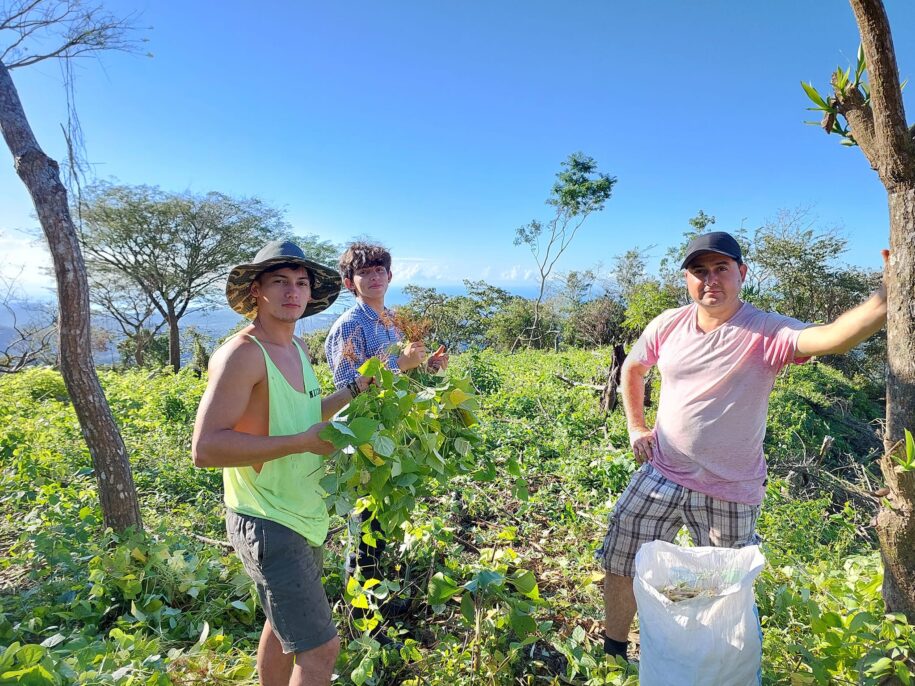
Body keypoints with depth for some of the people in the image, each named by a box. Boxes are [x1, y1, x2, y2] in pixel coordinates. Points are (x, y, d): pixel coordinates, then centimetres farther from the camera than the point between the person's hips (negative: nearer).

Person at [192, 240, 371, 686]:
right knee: (320, 647, -1)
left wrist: (354, 389, 8)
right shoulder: (242, 354, -20)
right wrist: (304, 441, -26)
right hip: (268, 526, -9)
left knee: (282, 625, 25)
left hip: (303, 517, 9)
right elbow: (205, 448, -27)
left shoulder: (296, 348, 7)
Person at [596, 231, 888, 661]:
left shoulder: (766, 333, -16)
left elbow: (832, 336, -37)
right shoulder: (668, 325, -4)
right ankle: (613, 653, 34)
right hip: (660, 475, 3)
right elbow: (632, 369, 13)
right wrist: (636, 427, 6)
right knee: (619, 562, 10)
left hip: (729, 492, -3)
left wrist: (888, 298, -53)